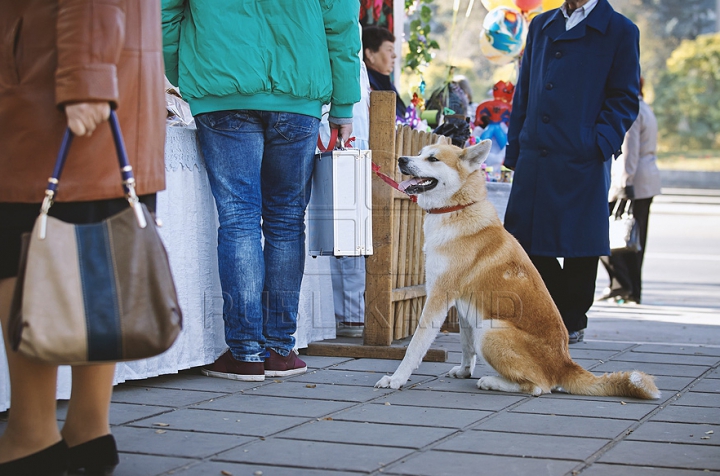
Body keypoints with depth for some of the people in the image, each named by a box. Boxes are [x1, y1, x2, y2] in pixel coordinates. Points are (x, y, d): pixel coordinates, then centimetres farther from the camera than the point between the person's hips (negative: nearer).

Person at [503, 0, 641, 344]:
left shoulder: (620, 31, 1)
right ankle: (558, 311, 22)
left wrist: (599, 144, -13)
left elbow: (625, 99, -1)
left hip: (582, 161, -5)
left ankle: (572, 322, 18)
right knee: (524, 238, 4)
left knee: (579, 246, 2)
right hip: (535, 158, 5)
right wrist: (515, 148, 10)